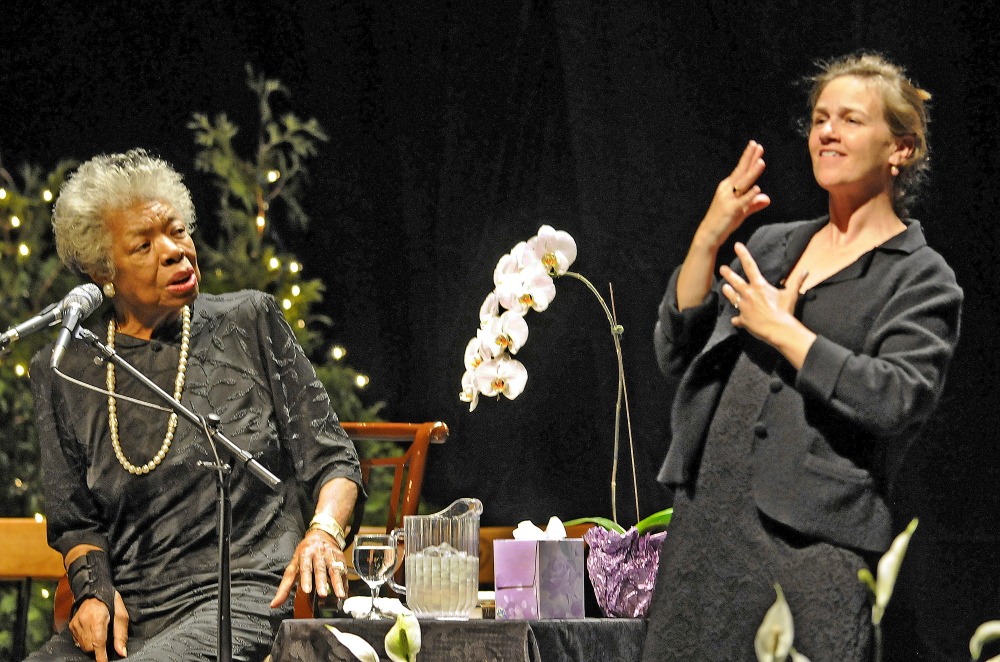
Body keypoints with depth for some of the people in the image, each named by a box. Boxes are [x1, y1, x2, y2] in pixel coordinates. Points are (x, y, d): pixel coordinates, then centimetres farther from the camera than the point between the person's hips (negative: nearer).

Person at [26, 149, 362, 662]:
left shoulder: (249, 324, 6)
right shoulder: (62, 373, 10)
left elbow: (330, 458, 8)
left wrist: (323, 531, -12)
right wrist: (95, 591, -2)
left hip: (241, 598, -3)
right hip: (128, 612, 3)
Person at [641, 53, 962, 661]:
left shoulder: (922, 278, 2)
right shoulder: (772, 245, 19)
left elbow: (900, 401, -14)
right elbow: (677, 357, 14)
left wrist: (783, 332, -9)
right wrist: (708, 239, 2)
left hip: (815, 539, -6)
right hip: (706, 520, 6)